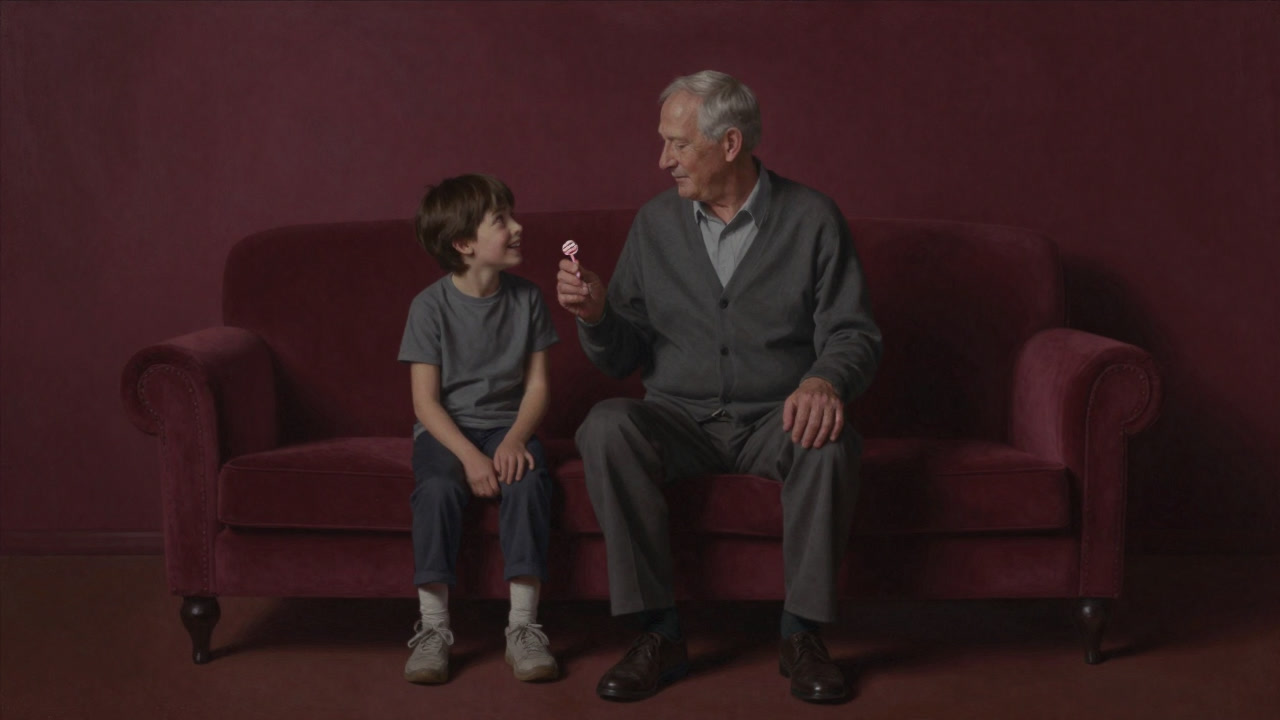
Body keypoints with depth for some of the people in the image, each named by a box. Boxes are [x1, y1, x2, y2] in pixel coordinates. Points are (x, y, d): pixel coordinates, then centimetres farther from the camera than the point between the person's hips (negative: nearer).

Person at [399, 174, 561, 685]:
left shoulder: (526, 299, 3)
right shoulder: (431, 306, -6)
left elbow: (537, 385, 3)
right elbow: (425, 400, -8)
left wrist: (515, 438, -16)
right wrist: (469, 455, -21)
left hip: (507, 426, 2)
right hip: (446, 430, -2)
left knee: (528, 480, -30)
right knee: (437, 487, -32)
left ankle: (523, 628, -26)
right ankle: (433, 629, -24)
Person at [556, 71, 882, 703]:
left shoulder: (811, 218, 0)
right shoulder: (656, 223, 7)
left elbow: (854, 335, -4)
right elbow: (620, 359, 9)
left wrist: (825, 381, -27)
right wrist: (594, 314, -13)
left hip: (773, 418, -2)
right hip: (679, 416, 2)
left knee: (828, 438, -35)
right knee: (606, 427, -29)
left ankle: (801, 632, -20)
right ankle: (658, 632, -23)